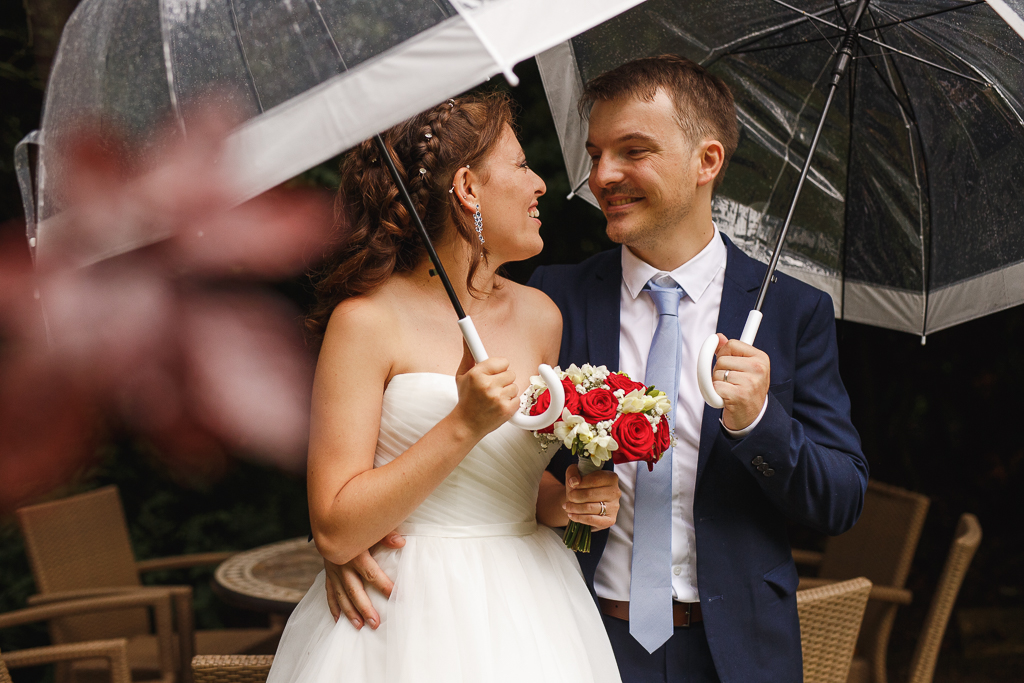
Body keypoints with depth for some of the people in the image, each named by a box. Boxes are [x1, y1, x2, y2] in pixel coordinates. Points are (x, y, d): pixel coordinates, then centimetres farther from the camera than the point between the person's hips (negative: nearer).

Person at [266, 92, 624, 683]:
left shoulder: (538, 315, 7)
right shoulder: (367, 320, -11)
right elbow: (334, 533, -16)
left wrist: (566, 501, -2)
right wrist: (464, 425, -22)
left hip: (529, 615, 6)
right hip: (412, 628, -6)